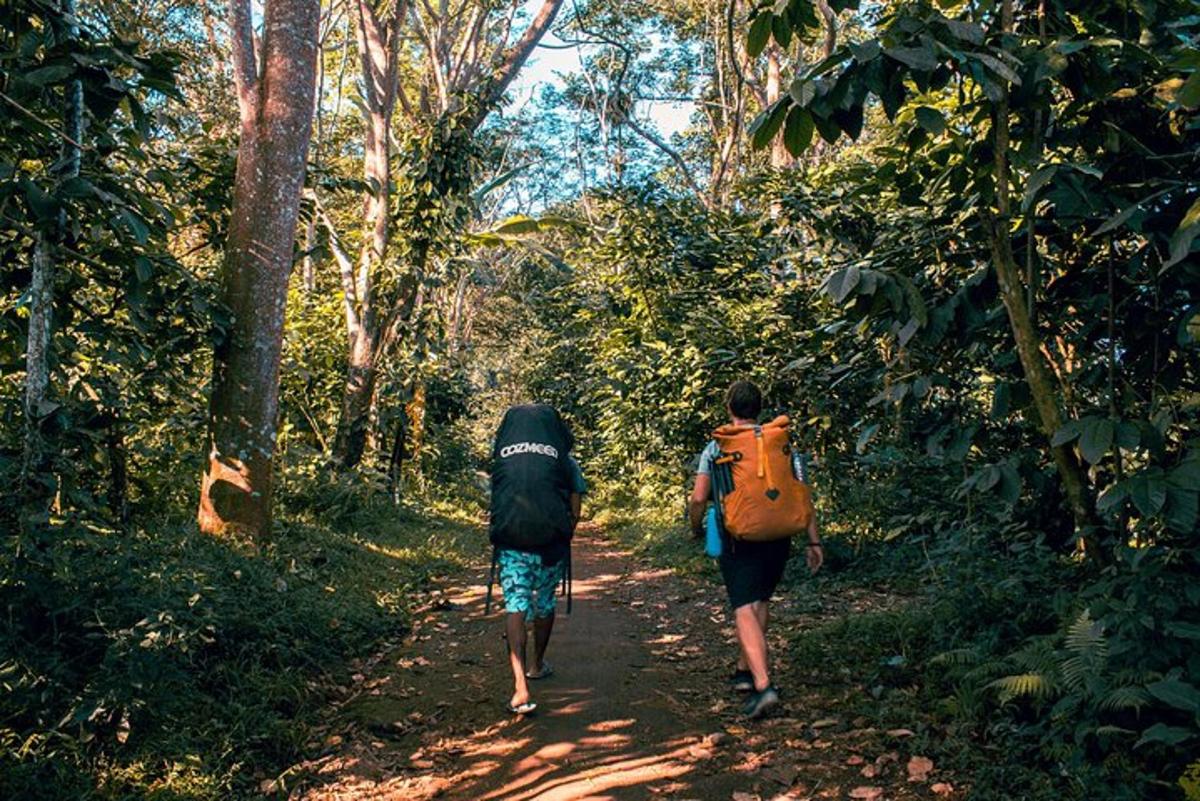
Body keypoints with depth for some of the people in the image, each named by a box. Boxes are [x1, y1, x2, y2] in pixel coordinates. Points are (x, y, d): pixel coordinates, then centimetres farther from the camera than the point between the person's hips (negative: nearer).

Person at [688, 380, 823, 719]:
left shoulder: (716, 449, -2)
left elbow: (698, 499, -5)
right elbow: (803, 495, 1)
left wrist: (697, 530, 15)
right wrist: (813, 541, 5)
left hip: (738, 539, -3)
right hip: (778, 538, 4)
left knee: (745, 610, -6)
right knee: (760, 602, 21)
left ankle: (763, 685, -21)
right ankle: (745, 670, 32)